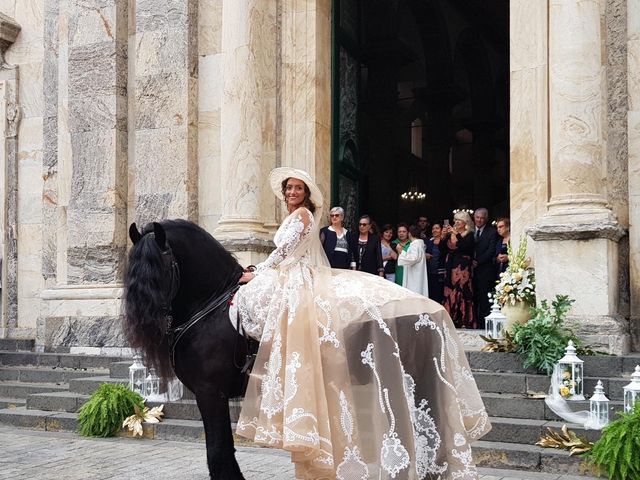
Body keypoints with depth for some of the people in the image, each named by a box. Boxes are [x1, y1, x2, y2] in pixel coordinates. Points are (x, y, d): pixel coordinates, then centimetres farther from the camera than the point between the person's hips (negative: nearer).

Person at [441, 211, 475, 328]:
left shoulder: (469, 235, 1)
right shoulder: (450, 234, 14)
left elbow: (466, 246, -17)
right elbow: (442, 249, 9)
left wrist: (456, 234, -18)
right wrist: (444, 236, -4)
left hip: (463, 267, -5)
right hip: (450, 267, 5)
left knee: (462, 293, -9)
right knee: (450, 293, 1)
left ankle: (465, 321, -6)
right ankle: (451, 320, 6)